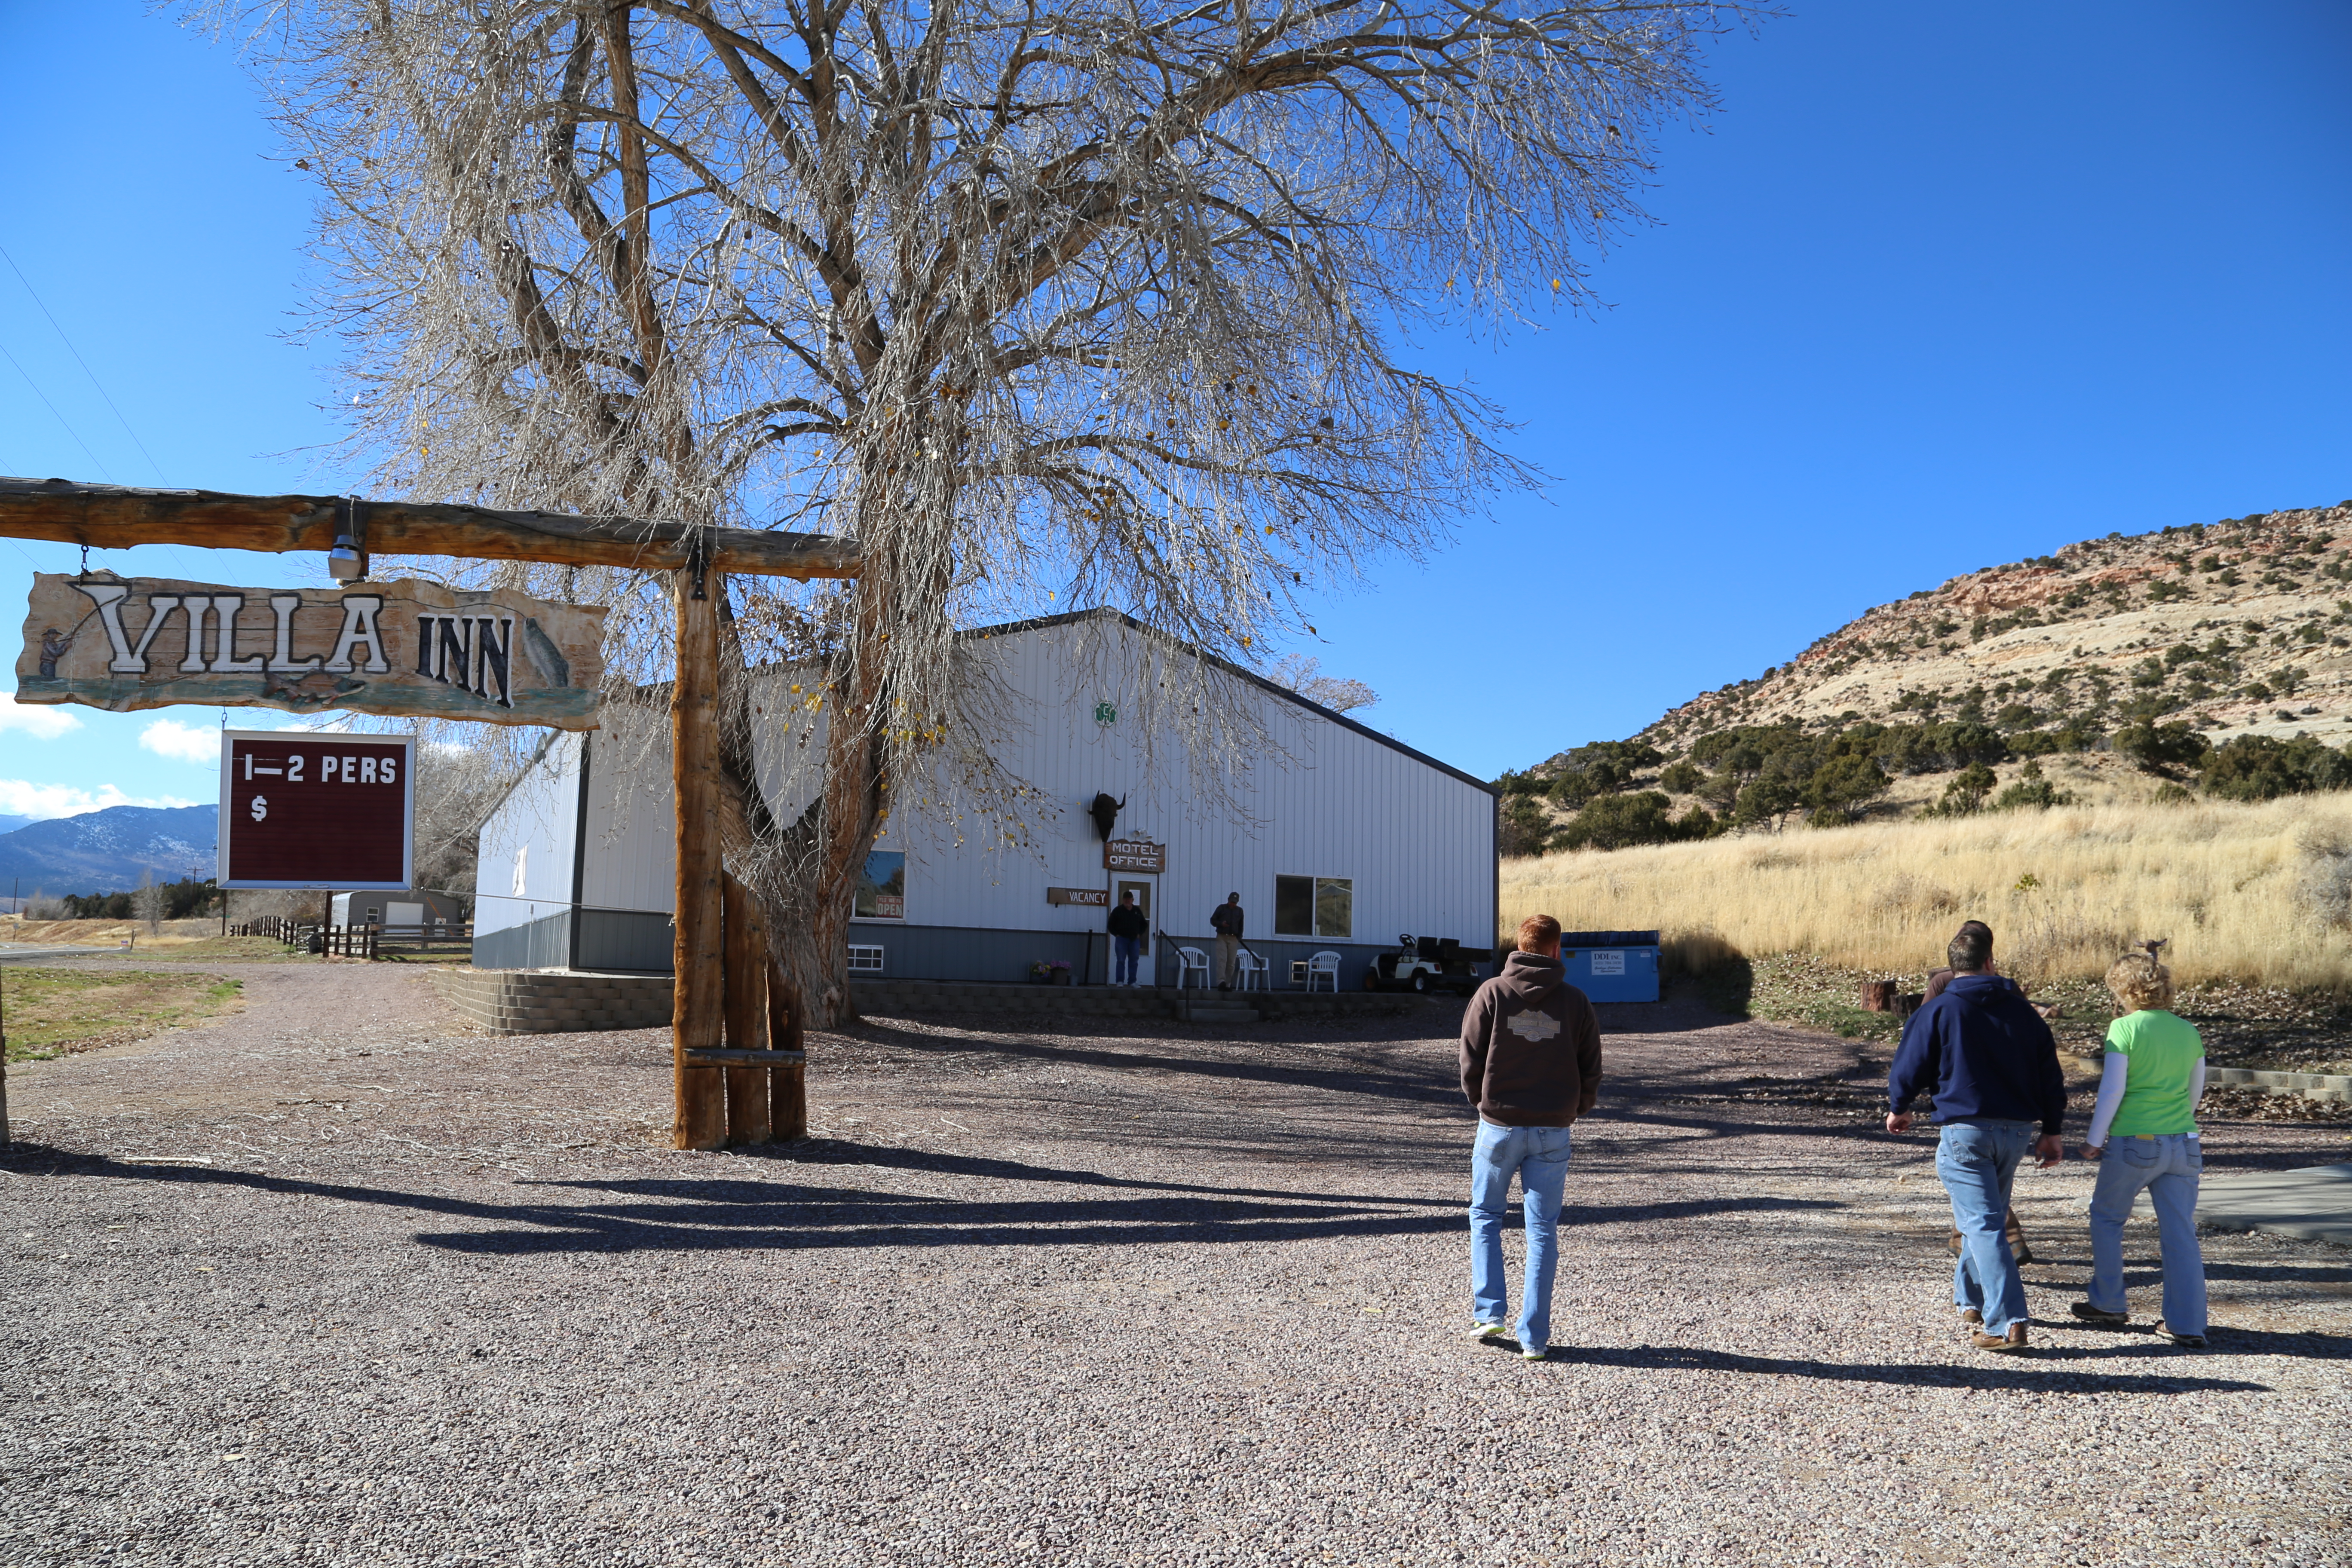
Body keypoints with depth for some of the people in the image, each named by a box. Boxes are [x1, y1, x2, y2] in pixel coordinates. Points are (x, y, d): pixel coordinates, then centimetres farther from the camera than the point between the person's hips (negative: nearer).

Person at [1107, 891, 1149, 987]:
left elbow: (1144, 924, 21)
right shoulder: (1118, 911, 0)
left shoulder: (1137, 911, 11)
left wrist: (1139, 934, 9)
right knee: (1121, 961, -6)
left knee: (1134, 961, 3)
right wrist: (1116, 934, -4)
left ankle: (1132, 982, 8)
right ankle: (1120, 981, -5)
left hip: (1134, 939, 3)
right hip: (1121, 939, -3)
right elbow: (1110, 924, 4)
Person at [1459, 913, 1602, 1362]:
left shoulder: (1492, 993, -5)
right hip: (1553, 1131, 1)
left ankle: (1488, 1312, 10)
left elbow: (1471, 1059, -3)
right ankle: (1534, 1337, 6)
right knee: (1543, 1231, 7)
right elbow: (1591, 1069, 3)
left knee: (1485, 1216, 18)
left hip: (1499, 1126, -1)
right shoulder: (1575, 1001, -1)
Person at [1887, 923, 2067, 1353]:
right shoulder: (2023, 1010, 8)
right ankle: (1971, 1300, 34)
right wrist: (2052, 1132, 18)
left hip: (1966, 1131, -5)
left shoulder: (1938, 1011, -5)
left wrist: (1897, 1108, 17)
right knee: (1986, 1216, 21)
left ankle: (2007, 1323, -17)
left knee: (1982, 1224, -8)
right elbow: (2051, 1076, 11)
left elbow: (1909, 1068, -2)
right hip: (2017, 1132, 5)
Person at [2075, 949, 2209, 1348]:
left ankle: (2108, 1304, 22)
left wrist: (2094, 1139, -1)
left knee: (2106, 1217, 15)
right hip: (2184, 1144, 5)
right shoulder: (2189, 1031, 6)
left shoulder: (2125, 1028, -10)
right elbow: (2196, 1092, 15)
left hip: (2134, 1142, -5)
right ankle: (2188, 1325, 7)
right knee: (2180, 1232, 7)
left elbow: (2112, 1090, -11)